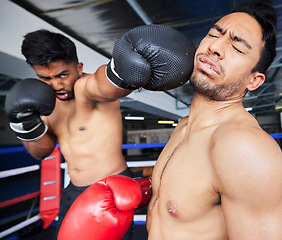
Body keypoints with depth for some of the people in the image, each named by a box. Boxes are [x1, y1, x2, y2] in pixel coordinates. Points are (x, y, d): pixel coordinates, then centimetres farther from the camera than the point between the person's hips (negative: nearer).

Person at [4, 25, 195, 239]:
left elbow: (103, 86, -44)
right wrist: (26, 123, -10)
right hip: (74, 192, 8)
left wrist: (121, 71, -66)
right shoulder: (49, 101, 5)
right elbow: (41, 151, 8)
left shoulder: (87, 87, -18)